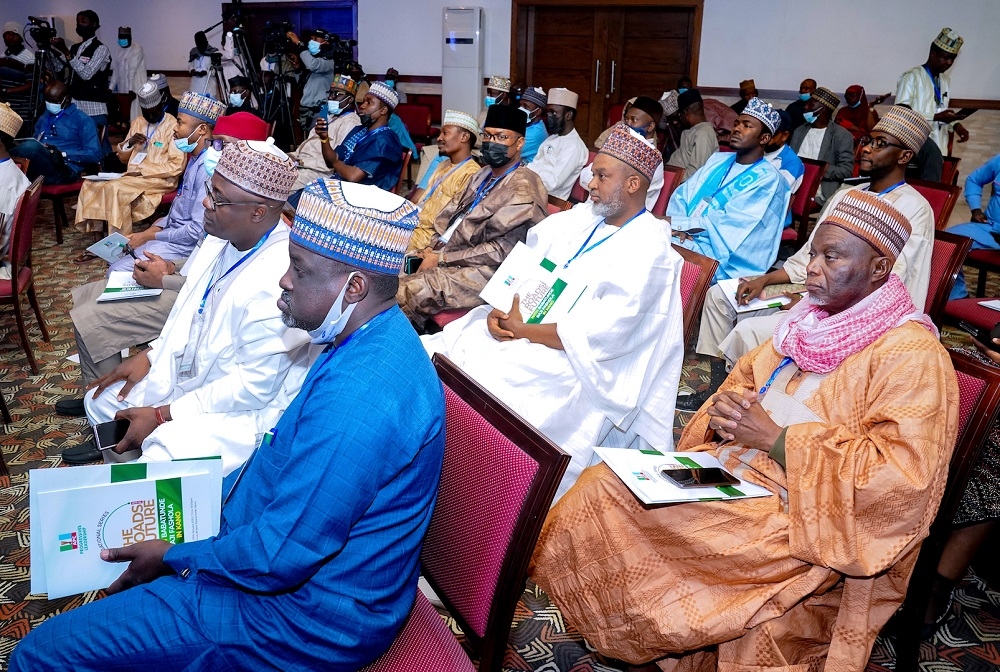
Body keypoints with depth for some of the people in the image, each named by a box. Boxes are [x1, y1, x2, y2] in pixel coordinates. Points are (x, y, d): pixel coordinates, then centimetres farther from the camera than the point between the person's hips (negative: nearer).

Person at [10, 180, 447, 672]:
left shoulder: (359, 397, -34)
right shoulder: (377, 341, 0)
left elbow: (280, 556, -28)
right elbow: (295, 458, 13)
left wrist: (175, 559, -11)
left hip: (309, 615, -10)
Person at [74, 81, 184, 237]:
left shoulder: (173, 126, -7)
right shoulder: (138, 122, 15)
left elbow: (177, 165, -14)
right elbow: (122, 157, 19)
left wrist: (143, 171, -17)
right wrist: (129, 143, -4)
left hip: (159, 180, -7)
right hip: (132, 177, 7)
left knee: (115, 188, -29)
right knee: (91, 185, -12)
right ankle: (96, 233, -7)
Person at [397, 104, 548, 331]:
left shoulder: (524, 190, -13)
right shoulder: (483, 175, 16)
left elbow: (499, 251, -18)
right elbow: (449, 216, 16)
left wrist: (442, 259, -15)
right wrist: (432, 250, -3)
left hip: (481, 272, -9)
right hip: (444, 255, 9)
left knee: (408, 292, -24)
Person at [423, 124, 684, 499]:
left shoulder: (649, 252, -12)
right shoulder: (580, 218, 13)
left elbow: (600, 337, -21)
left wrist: (522, 329, -15)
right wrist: (499, 309, -7)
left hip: (571, 363, -8)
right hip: (516, 325, 8)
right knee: (429, 357, -7)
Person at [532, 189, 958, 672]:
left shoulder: (914, 357, -12)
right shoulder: (810, 322, 10)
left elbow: (899, 477, -21)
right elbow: (747, 377, 20)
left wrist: (776, 438, -20)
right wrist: (726, 413, -4)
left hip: (807, 518, -7)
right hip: (732, 467, 8)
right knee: (604, 488, -10)